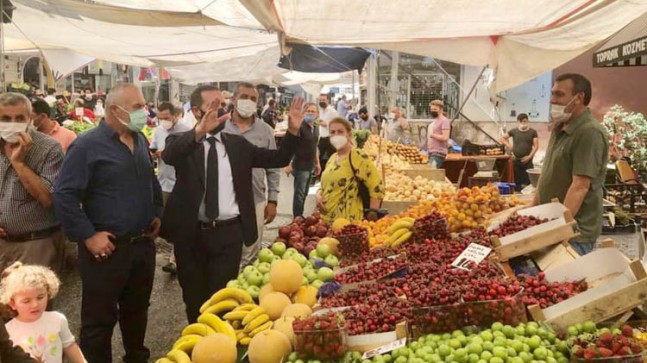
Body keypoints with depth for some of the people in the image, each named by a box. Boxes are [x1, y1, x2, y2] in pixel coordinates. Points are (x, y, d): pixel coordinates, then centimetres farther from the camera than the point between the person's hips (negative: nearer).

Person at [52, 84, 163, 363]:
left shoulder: (140, 140, 8)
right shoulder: (87, 145, -14)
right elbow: (64, 195, -16)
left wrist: (156, 215, 14)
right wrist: (88, 236, -16)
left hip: (143, 244, 7)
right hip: (107, 248, -6)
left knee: (137, 310, 21)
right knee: (99, 319, 6)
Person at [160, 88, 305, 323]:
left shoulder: (237, 144, 8)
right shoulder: (182, 142, -2)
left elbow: (277, 159, 6)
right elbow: (168, 156, -26)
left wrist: (293, 131, -11)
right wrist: (199, 131, -43)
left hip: (228, 233, 1)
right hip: (190, 233, 0)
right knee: (194, 299, 17)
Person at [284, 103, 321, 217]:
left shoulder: (316, 129, 10)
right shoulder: (300, 126, -15)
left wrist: (317, 163, 19)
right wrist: (288, 164, -24)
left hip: (310, 166, 7)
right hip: (300, 165, -7)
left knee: (304, 193, 15)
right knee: (299, 194, -1)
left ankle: (300, 217, 26)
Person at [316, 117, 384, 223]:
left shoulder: (358, 156, -11)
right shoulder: (332, 158, 13)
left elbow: (377, 188, -15)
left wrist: (372, 217, -17)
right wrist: (319, 195, 1)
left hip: (348, 221, -7)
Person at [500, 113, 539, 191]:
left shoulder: (533, 132, 2)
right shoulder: (514, 131, 6)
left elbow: (536, 145, 0)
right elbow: (502, 138, 16)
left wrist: (530, 156, -9)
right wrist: (509, 146, 4)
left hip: (527, 161, -2)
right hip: (516, 161, 2)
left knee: (528, 182, -8)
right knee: (517, 181, 8)